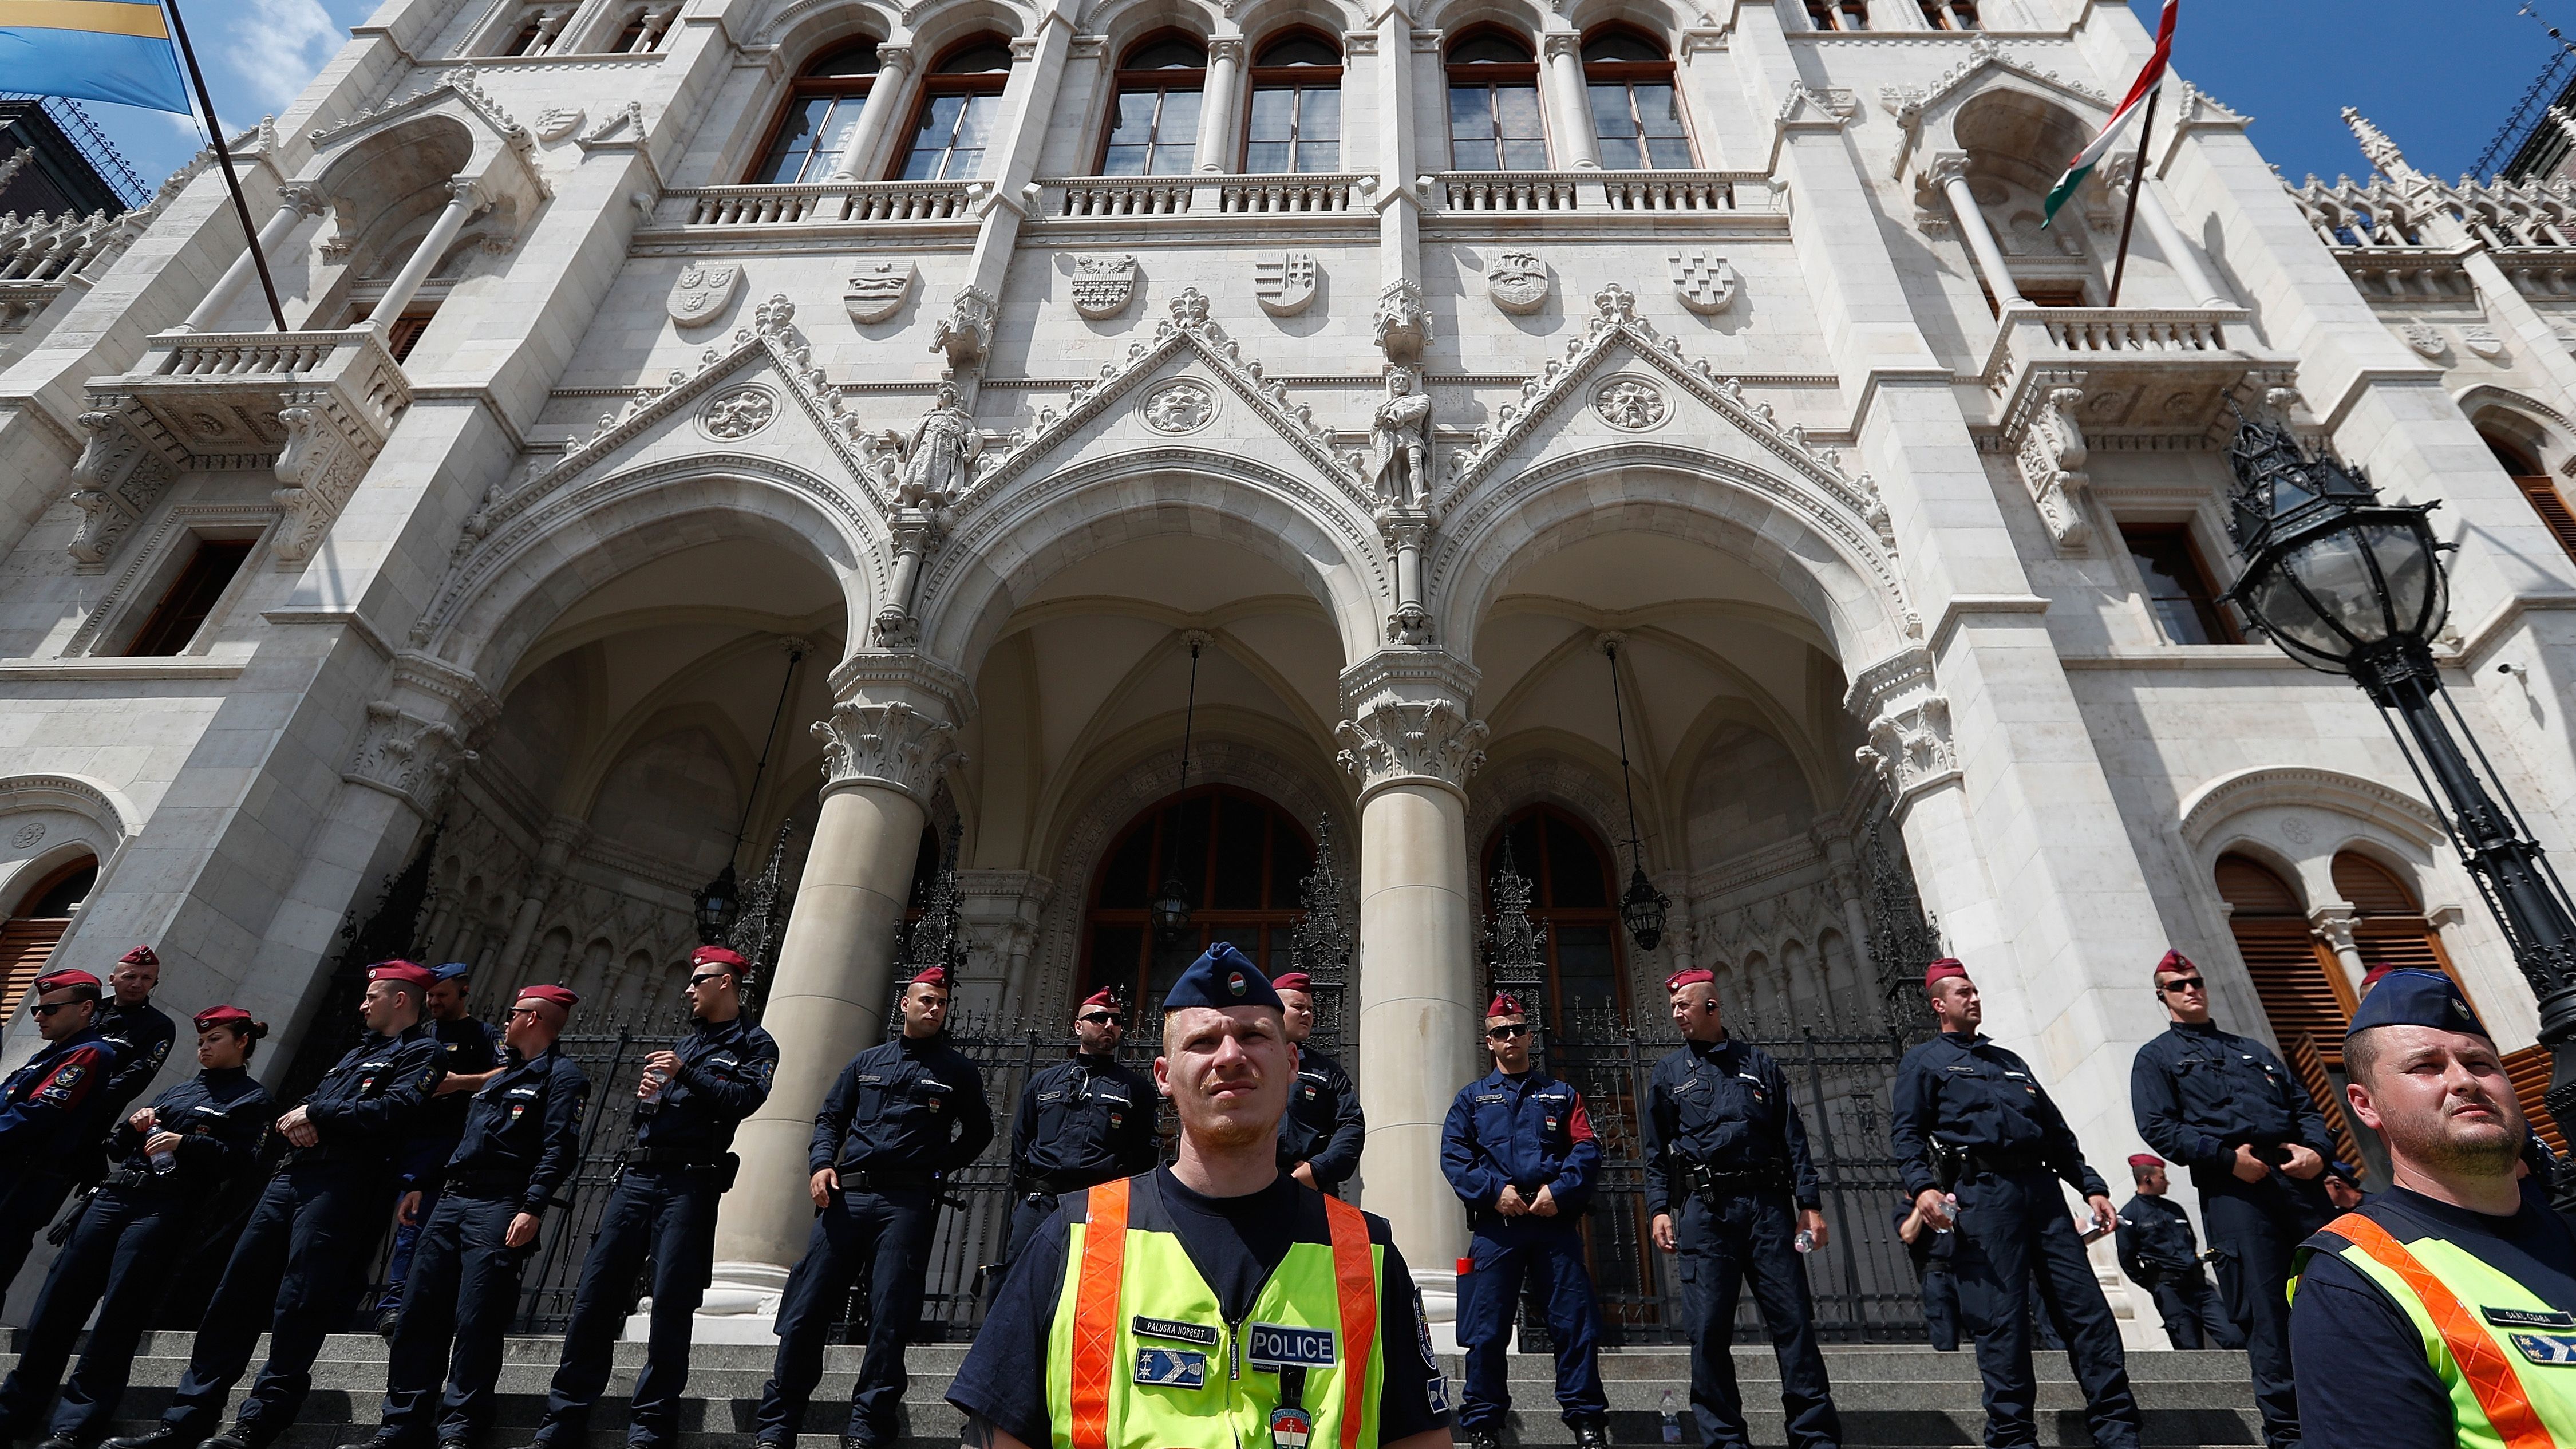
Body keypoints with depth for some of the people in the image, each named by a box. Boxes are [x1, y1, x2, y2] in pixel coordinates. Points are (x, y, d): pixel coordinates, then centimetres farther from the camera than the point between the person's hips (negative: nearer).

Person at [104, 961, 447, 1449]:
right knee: (235, 1292, 8)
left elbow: (391, 1111, -17)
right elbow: (307, 1106, 24)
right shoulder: (359, 1052, 27)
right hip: (294, 1172, 9)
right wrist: (295, 1121, 0)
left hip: (341, 1184, -9)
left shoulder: (421, 1052, -3)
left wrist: (316, 1112, -6)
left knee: (297, 1307, -8)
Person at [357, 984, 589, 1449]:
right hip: (449, 1201, 9)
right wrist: (423, 1185, 18)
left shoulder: (561, 1075, -6)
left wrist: (532, 1208, -24)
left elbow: (559, 1149, -16)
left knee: (475, 1322, -6)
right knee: (419, 1311, 7)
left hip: (499, 1208, -9)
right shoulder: (498, 1076, 24)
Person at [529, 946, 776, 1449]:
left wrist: (685, 1074, -11)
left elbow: (744, 1100, -15)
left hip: (689, 1182, -6)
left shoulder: (754, 1044, 3)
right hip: (637, 1176, 7)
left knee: (670, 1305, -3)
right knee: (594, 1295, 4)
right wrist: (645, 1096, 3)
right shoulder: (686, 1042, 23)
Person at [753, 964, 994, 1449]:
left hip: (908, 1204, -2)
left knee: (889, 1318, -1)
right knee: (806, 1309, 2)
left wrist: (938, 1166, 3)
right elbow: (830, 1118, 17)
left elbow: (978, 1132, 12)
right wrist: (822, 1164, 0)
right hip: (848, 1195, 3)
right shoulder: (867, 1061, 16)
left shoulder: (957, 1070, 8)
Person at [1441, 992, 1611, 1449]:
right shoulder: (1471, 1098, 14)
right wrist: (1494, 1190, -13)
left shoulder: (1561, 1094, 16)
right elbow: (1453, 1156, 2)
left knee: (1575, 1324, 0)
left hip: (1554, 1220, 1)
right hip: (1495, 1224, 0)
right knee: (1487, 1329, 0)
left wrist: (1560, 1189, -13)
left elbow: (1588, 1150, 4)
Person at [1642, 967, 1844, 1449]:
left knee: (1793, 1319, 0)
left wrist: (1810, 1204, 2)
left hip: (1768, 1204, 0)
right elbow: (1656, 1152, 10)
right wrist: (1659, 1209, -1)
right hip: (1704, 1208, 0)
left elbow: (1793, 1138, 11)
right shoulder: (1668, 1074, 13)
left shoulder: (1759, 1063, 13)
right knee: (1709, 1328, -1)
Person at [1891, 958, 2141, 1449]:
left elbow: (2057, 1131, 26)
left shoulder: (2009, 1061, 28)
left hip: (2041, 1187, 5)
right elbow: (1906, 1133, -1)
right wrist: (1922, 1186, -17)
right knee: (2002, 1318, -6)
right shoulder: (1922, 1062, 10)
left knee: (2087, 1307, 0)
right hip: (1982, 1191, -5)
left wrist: (2092, 1187, 15)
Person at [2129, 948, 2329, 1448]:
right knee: (2267, 1310, -4)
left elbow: (2304, 1106, 20)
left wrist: (2317, 1149, -1)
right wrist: (2226, 1156, -14)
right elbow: (2159, 1127, -2)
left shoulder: (2251, 1049, 27)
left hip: (2299, 1177, 5)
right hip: (2231, 1187, -4)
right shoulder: (2156, 1057, 11)